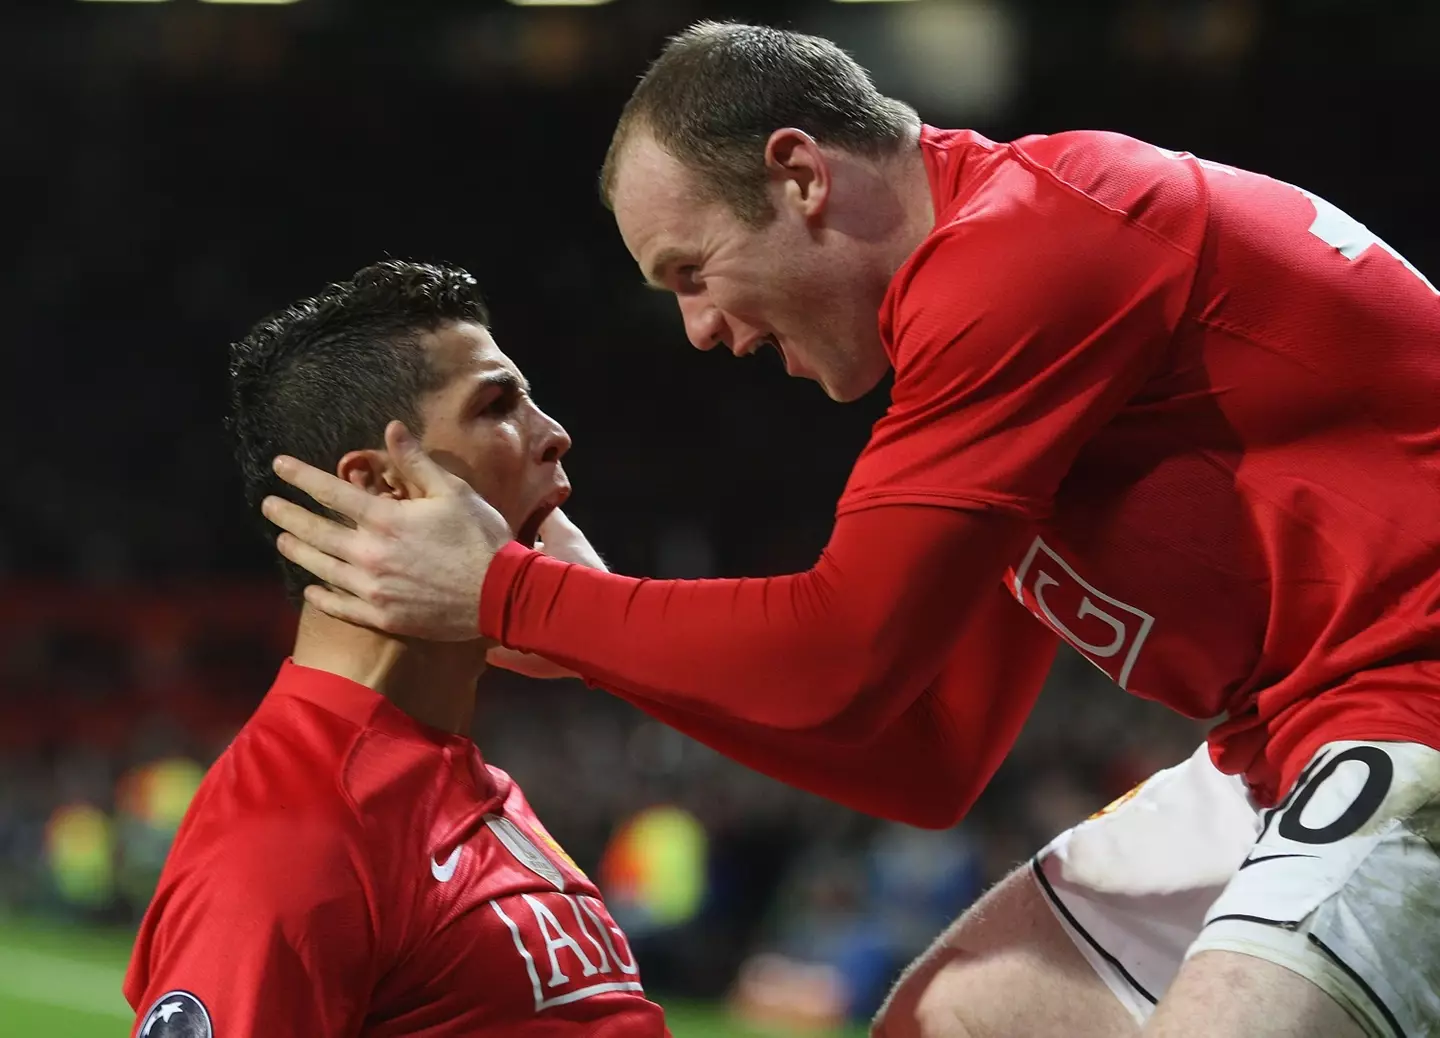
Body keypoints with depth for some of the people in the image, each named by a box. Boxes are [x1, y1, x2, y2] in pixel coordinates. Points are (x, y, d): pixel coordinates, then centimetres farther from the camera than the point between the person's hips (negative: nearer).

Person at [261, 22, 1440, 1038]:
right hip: (1292, 750, 10)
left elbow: (840, 656, -17)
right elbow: (929, 762, 14)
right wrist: (598, 639, 8)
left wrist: (502, 593, -7)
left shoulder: (1025, 245, -16)